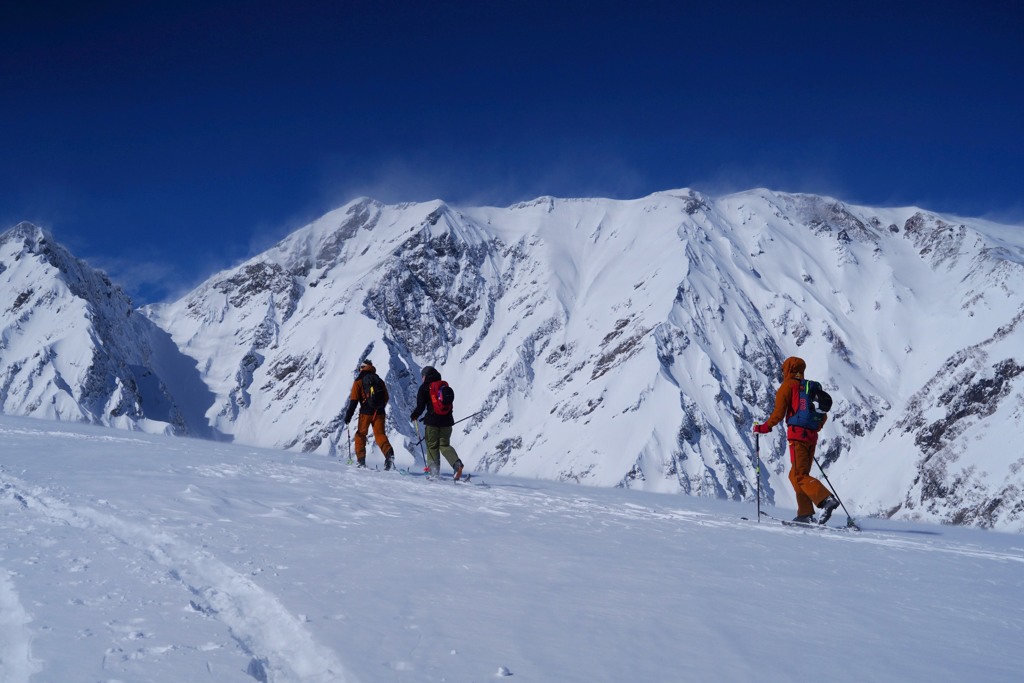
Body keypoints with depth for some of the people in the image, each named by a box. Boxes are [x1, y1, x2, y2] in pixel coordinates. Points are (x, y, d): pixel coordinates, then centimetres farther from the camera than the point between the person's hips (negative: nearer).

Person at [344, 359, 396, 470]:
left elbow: (354, 400, -6)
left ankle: (361, 460, 8)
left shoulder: (359, 381, 0)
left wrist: (348, 415, -4)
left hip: (366, 412, -3)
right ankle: (389, 452, -26)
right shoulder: (380, 381, 12)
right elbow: (386, 398, 16)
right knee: (380, 434, 1)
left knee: (360, 434, 11)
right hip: (379, 412, 3)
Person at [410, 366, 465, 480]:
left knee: (432, 446, 8)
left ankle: (434, 472, 3)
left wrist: (414, 416, 13)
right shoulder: (445, 386, 10)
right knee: (445, 445, 9)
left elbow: (420, 406, -6)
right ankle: (457, 463, -16)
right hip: (447, 420, 4)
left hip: (432, 420, -4)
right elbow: (451, 399, 14)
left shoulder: (424, 387, -3)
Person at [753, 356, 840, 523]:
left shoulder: (787, 386, -1)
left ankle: (827, 499, -27)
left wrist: (764, 427, 3)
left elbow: (779, 413, -9)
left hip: (797, 435, -7)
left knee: (800, 475, -9)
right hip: (811, 436, 7)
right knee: (795, 474, 12)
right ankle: (805, 513, 6)